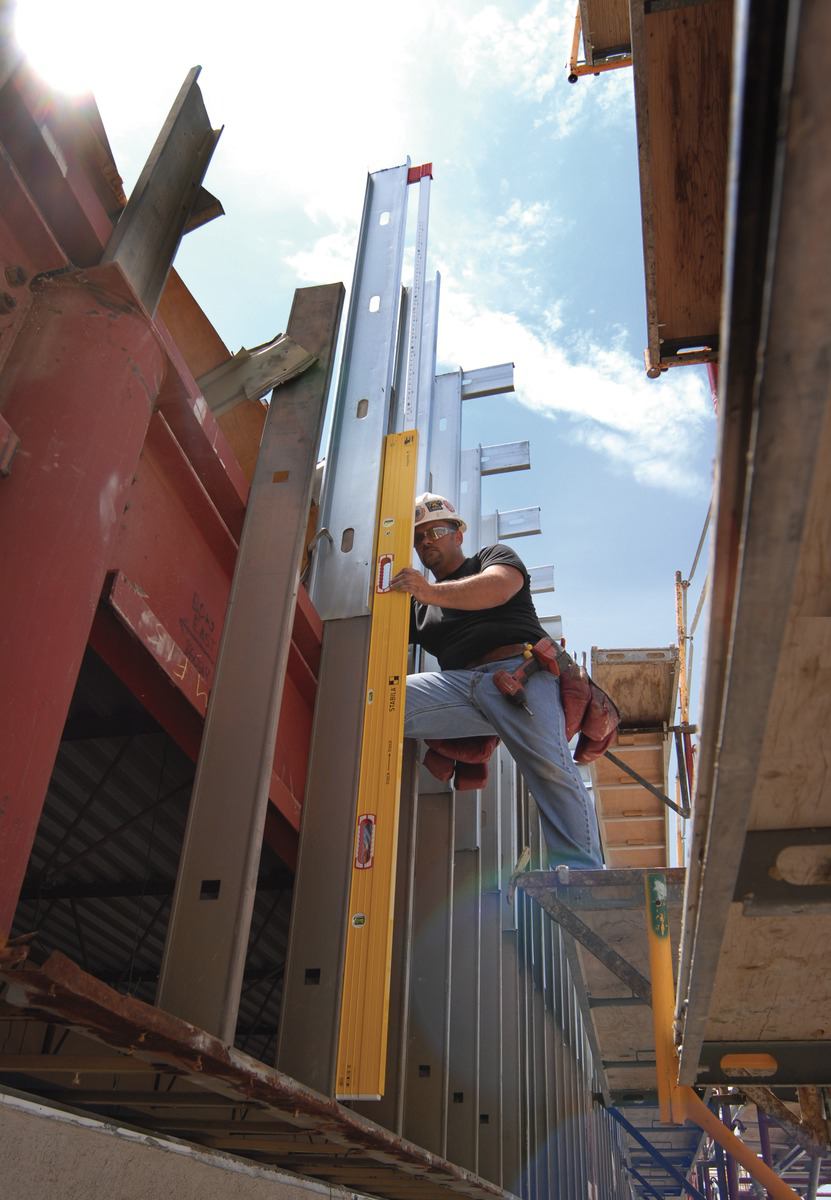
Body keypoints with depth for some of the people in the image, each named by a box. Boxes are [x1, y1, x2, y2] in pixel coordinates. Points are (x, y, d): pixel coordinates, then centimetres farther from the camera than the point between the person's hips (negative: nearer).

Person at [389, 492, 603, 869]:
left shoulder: (494, 556, 21)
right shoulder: (417, 604, 33)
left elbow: (498, 587, -4)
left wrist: (432, 591, -18)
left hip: (519, 671, -3)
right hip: (457, 684, 4)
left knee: (549, 767, -26)